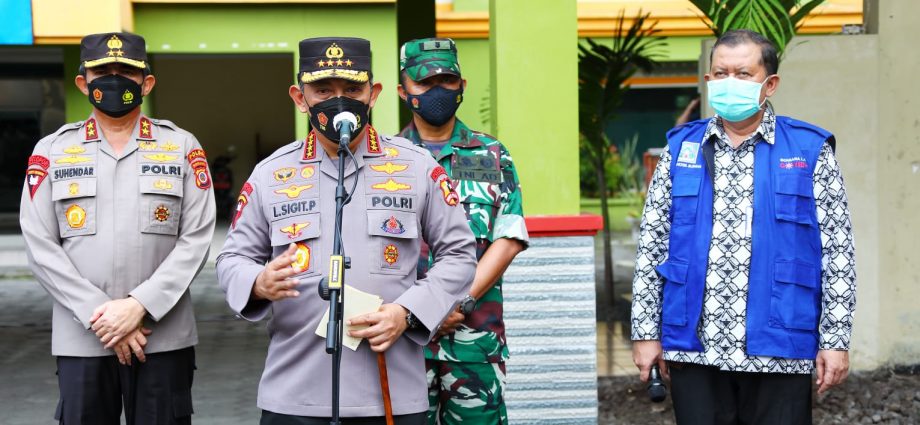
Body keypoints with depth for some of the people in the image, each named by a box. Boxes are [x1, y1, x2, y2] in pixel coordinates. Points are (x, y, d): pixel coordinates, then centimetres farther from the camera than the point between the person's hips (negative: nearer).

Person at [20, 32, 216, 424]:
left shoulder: (182, 146, 6)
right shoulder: (51, 151, 7)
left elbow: (195, 240, -1)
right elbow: (41, 248, 1)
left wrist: (138, 305, -12)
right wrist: (99, 315, -9)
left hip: (164, 340, 0)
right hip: (80, 341, 1)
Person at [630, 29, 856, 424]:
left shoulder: (810, 151, 1)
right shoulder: (681, 149, 8)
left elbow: (837, 254, 0)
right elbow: (652, 247, 8)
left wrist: (835, 340, -5)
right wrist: (646, 332, 4)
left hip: (778, 352, -2)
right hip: (694, 350, 2)